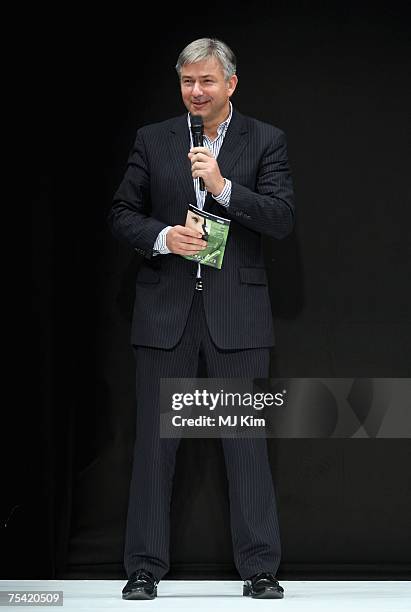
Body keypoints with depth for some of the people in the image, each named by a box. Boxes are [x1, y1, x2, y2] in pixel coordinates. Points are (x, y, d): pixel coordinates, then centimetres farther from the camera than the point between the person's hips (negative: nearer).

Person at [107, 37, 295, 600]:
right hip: (166, 306, 1)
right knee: (155, 438, 3)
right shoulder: (153, 140, 9)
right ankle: (145, 567, 11)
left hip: (237, 307, -1)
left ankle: (260, 567, 7)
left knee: (246, 438, 0)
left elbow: (283, 220, -5)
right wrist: (162, 236, -11)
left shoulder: (266, 141, 5)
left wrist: (223, 186, -16)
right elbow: (121, 214, 8)